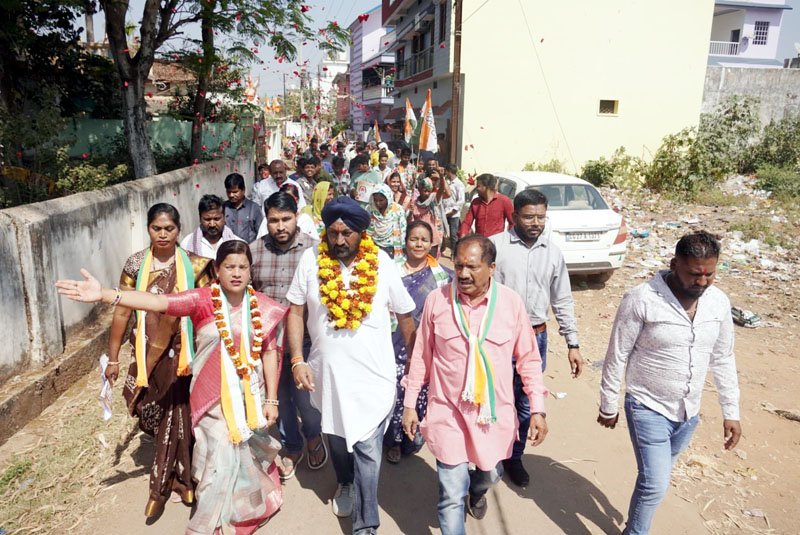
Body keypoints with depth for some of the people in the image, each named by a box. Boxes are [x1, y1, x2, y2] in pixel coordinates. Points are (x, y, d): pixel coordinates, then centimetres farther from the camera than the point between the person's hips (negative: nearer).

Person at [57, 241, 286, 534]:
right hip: (214, 395, -2)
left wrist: (271, 400, -2)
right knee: (222, 460, -4)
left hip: (251, 394, 3)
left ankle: (254, 503, 51)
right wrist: (104, 294, -41)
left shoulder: (262, 307, -6)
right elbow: (158, 302, -27)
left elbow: (269, 353, -2)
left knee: (250, 452, 18)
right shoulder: (202, 299, -13)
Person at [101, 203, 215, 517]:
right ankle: (179, 476, 30)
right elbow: (122, 313, 1)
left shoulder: (194, 265, -5)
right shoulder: (135, 264, -2)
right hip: (148, 353, 1)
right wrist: (113, 358, 3)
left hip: (183, 352, -1)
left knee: (178, 416, 7)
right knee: (159, 416, 8)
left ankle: (161, 486, 28)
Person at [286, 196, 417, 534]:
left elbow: (405, 316, -1)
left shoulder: (382, 264, -10)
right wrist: (297, 360, -9)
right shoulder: (311, 260, -7)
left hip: (373, 374, -2)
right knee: (336, 437, 23)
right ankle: (346, 482, 53)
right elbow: (296, 311, -1)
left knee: (367, 448, -1)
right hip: (326, 370, 3)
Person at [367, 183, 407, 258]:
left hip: (392, 250, -1)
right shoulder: (370, 209, -4)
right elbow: (367, 231, 3)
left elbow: (403, 231, -5)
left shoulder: (398, 210, -10)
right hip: (374, 248, 2)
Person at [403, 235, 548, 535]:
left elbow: (528, 360, -1)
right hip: (448, 411, -1)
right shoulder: (436, 300, -10)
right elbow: (421, 356, 0)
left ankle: (477, 490, 60)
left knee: (490, 473, 24)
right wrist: (409, 404, 4)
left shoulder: (512, 302, -10)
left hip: (495, 412, 2)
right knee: (452, 495, 3)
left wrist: (538, 409, -5)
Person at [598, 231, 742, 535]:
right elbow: (616, 357, -13)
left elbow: (723, 359, 7)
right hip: (648, 408, -5)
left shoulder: (719, 302, -5)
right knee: (655, 483, -5)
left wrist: (731, 412, 8)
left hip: (689, 412, 5)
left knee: (657, 478, 21)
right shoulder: (641, 300, -21)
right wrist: (608, 406, -6)